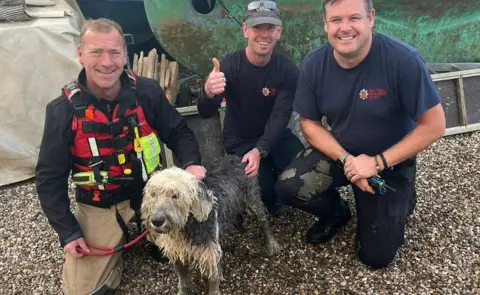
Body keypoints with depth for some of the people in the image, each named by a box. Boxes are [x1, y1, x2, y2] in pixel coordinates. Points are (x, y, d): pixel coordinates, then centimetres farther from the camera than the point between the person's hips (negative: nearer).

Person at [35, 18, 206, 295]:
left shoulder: (148, 92, -13)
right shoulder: (63, 110, -13)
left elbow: (178, 132, 2)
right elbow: (50, 178, -5)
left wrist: (191, 162, -19)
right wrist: (68, 232, -9)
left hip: (151, 192, 1)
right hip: (99, 207, 0)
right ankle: (119, 242, 28)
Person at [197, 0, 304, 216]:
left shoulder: (288, 70, -12)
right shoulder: (229, 65, -17)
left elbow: (280, 118, -15)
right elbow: (205, 113, -25)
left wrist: (259, 150, -31)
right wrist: (208, 93, -49)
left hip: (275, 136, 2)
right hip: (240, 141, -2)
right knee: (264, 189, -23)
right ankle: (271, 203, 15)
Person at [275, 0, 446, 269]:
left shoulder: (404, 59, -27)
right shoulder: (313, 65, -16)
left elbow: (434, 126, -20)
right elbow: (310, 123, -6)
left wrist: (378, 163, -24)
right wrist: (345, 159, -21)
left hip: (390, 160, -2)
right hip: (338, 152, 3)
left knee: (376, 257, 1)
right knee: (288, 187, -23)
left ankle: (400, 201, 33)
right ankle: (337, 212, 11)